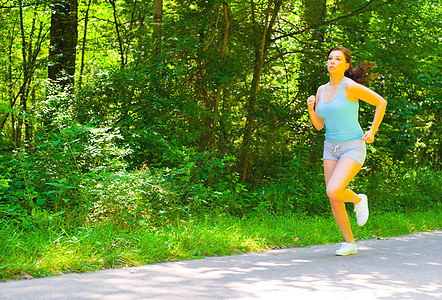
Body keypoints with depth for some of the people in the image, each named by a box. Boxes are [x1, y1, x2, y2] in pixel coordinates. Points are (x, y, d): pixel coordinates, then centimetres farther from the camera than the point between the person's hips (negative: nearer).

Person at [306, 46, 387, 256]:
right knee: (334, 201, 3)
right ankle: (350, 244, 17)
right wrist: (310, 108, -8)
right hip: (331, 148, 7)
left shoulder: (351, 86, -14)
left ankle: (359, 200, 9)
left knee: (333, 192, -24)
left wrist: (372, 132, -9)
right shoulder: (322, 90, 7)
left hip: (353, 149, -7)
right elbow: (319, 125, 10)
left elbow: (381, 102, -7)